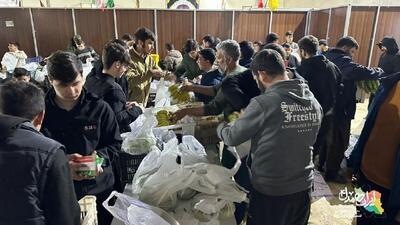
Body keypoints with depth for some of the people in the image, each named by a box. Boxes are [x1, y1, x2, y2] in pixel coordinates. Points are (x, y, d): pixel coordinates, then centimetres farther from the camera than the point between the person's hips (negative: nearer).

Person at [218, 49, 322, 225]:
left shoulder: (263, 103, -23)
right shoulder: (315, 103, -3)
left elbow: (231, 138, -13)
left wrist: (221, 126, 10)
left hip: (269, 190, -5)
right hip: (303, 186, 6)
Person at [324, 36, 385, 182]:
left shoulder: (329, 57, 11)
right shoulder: (342, 60, -20)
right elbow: (361, 71, -32)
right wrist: (379, 72, -14)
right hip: (341, 109, -9)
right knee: (340, 141, 4)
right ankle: (332, 172, 15)